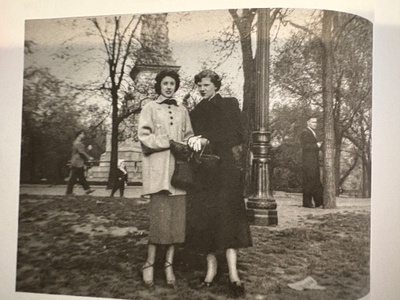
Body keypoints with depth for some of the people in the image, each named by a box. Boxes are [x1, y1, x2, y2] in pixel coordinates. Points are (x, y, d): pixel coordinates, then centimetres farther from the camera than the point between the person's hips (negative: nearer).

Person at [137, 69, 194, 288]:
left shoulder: (183, 111, 20)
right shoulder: (150, 108, 9)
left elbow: (189, 136, 17)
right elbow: (144, 136, -3)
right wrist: (171, 142, -11)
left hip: (179, 167, 4)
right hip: (158, 168, -3)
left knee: (177, 219, -2)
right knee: (160, 218, -11)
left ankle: (169, 265, 6)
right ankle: (149, 264, 1)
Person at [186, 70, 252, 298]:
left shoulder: (229, 104, 7)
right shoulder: (196, 111, 21)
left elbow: (236, 135, -5)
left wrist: (207, 140, -14)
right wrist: (194, 143, -4)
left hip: (224, 169, -4)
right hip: (201, 171, 5)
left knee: (227, 217, -13)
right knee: (203, 218, -2)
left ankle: (233, 273, -15)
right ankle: (211, 268, 6)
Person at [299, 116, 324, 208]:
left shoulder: (313, 133, 24)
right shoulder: (305, 133, -7)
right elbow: (304, 146, -18)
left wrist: (320, 145, 11)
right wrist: (316, 146, -16)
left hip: (315, 161, 9)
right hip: (308, 161, -9)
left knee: (316, 182, 9)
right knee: (308, 182, -8)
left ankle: (319, 202, 11)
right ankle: (307, 202, -4)